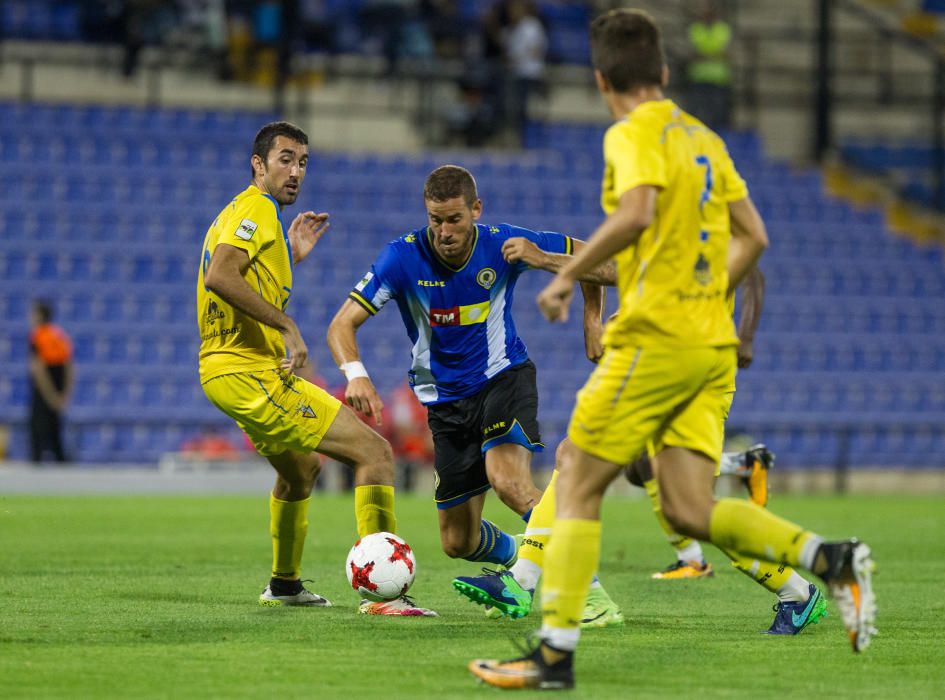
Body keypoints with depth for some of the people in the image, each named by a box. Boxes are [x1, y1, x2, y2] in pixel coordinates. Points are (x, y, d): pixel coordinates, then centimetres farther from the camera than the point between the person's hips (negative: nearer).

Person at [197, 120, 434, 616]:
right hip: (252, 374, -11)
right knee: (374, 451, -15)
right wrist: (287, 327, -28)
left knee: (300, 467, 35)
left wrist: (291, 256, 21)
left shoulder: (238, 212, 20)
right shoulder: (257, 208, -11)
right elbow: (219, 276, -28)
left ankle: (284, 585, 49)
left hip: (229, 371, 11)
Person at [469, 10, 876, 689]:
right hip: (713, 346, 8)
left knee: (578, 485, 0)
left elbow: (637, 214, -25)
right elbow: (753, 237, 20)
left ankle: (555, 653, -3)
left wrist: (569, 274, -15)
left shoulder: (635, 135, -7)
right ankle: (833, 559, -11)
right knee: (689, 510, 4)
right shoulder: (703, 138, 18)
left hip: (655, 337, -8)